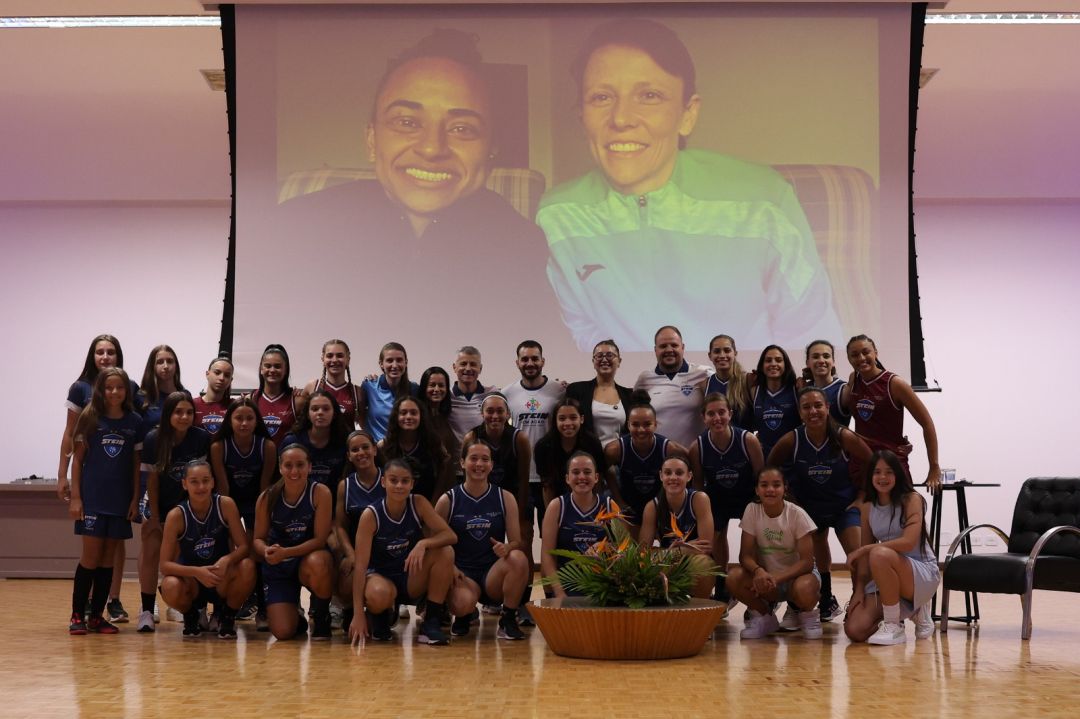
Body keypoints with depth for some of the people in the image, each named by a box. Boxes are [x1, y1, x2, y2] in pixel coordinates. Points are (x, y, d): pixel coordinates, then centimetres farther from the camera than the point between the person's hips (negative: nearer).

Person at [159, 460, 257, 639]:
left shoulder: (225, 505, -13)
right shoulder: (176, 515, -15)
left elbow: (244, 547, -12)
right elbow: (165, 565, -17)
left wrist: (227, 560, -35)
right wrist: (196, 572, -34)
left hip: (222, 579, 1)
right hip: (191, 580, -1)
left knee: (247, 567, -32)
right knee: (170, 587, -35)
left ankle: (227, 617, -2)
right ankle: (190, 616, 4)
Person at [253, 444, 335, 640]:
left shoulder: (320, 492, -16)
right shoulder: (267, 498, -10)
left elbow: (320, 540, -17)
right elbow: (258, 539, -3)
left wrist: (285, 553, -29)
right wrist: (267, 551, -27)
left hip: (309, 559, -1)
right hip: (278, 568, 1)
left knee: (318, 562, -40)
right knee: (282, 632, -15)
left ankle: (321, 618, -9)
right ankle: (296, 618, 26)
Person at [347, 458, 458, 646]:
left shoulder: (418, 503, -11)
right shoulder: (371, 515, -18)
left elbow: (451, 536, -15)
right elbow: (361, 564, -22)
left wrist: (423, 543, -37)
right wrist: (358, 614, -30)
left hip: (413, 576, 3)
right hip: (381, 575, -3)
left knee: (445, 552, -24)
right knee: (378, 596, -39)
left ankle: (431, 623, -16)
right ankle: (379, 615, 1)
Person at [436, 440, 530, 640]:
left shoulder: (505, 498, 4)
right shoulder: (448, 501, 1)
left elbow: (517, 542, 0)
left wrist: (507, 548, -24)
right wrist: (449, 567, -15)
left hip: (494, 573, 2)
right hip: (461, 572, -1)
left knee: (519, 558, -32)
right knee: (463, 604, -36)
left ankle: (508, 620, -11)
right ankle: (464, 616, 6)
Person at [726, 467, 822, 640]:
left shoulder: (797, 514, -15)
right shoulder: (752, 510, -9)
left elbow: (807, 561, -18)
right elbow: (746, 554, -10)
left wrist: (777, 578, -32)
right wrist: (758, 571, -34)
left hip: (796, 574, -3)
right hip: (765, 575, 3)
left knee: (804, 588, -39)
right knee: (734, 577, -28)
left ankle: (807, 615, -1)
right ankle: (764, 617, 0)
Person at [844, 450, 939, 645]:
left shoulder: (911, 499, -9)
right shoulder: (868, 508, 7)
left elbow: (909, 542, -22)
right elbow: (865, 555, 7)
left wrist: (864, 549, -21)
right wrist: (859, 590, -5)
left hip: (923, 574, -6)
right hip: (885, 578, 6)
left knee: (880, 554, -38)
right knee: (855, 630, -15)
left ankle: (894, 627, -22)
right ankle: (914, 611, 12)